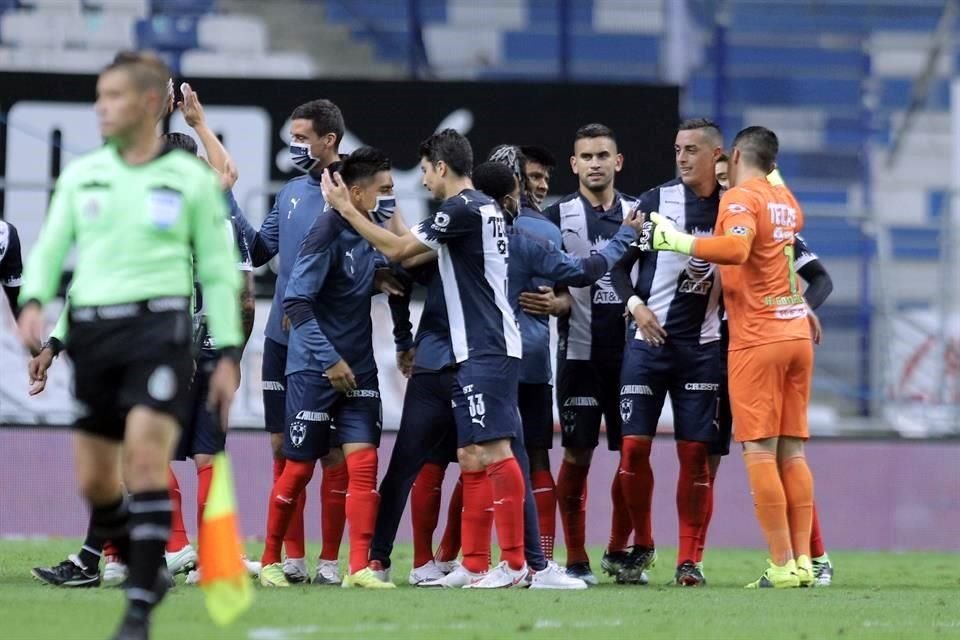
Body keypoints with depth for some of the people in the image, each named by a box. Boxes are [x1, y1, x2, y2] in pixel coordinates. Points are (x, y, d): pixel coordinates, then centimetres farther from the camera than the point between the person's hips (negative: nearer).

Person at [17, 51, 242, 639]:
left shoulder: (193, 179, 5)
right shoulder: (81, 176, 12)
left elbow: (219, 271, 8)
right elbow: (51, 249, 12)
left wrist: (229, 355, 2)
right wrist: (34, 301, -9)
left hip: (159, 325, -4)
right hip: (91, 328, 4)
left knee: (146, 454, -20)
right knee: (95, 481, 3)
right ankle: (149, 572, 28)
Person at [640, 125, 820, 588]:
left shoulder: (740, 197, -8)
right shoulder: (785, 200, 16)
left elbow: (736, 248, -26)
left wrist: (680, 242, -21)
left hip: (758, 339, -7)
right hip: (797, 332, 7)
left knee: (760, 451, -6)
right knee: (792, 451, 7)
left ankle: (782, 565, -11)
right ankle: (802, 560, 3)